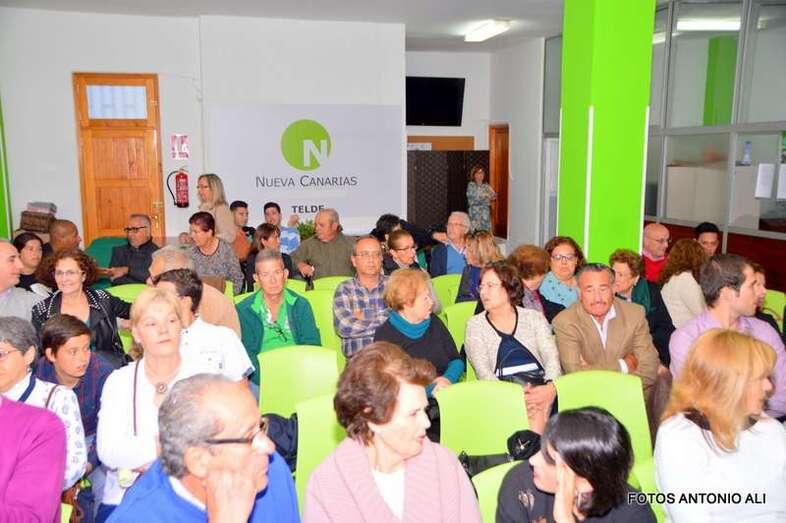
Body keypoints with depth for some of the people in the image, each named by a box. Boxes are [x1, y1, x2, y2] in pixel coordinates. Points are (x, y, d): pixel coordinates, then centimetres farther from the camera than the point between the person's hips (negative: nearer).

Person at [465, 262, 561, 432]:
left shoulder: (534, 318, 17)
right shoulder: (475, 325, 13)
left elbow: (552, 356, 3)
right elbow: (483, 370, -1)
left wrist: (551, 387, -20)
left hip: (540, 386, 1)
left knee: (538, 406, -34)